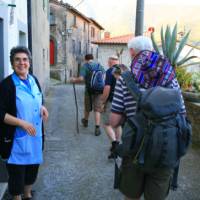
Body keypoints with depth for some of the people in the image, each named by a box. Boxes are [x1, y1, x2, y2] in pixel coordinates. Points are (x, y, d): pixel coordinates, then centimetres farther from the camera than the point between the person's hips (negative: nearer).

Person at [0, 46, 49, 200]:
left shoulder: (34, 80, 5)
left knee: (33, 166, 21)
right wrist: (22, 123, -24)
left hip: (35, 134, 7)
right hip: (16, 138, -6)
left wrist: (42, 108, -4)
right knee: (17, 171, 7)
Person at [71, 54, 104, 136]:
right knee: (97, 109, 1)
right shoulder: (100, 66, 8)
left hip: (89, 90, -2)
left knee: (87, 107, 19)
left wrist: (74, 80, 2)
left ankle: (85, 121, 44)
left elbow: (81, 78, -15)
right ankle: (97, 128, -9)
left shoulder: (85, 66, -4)